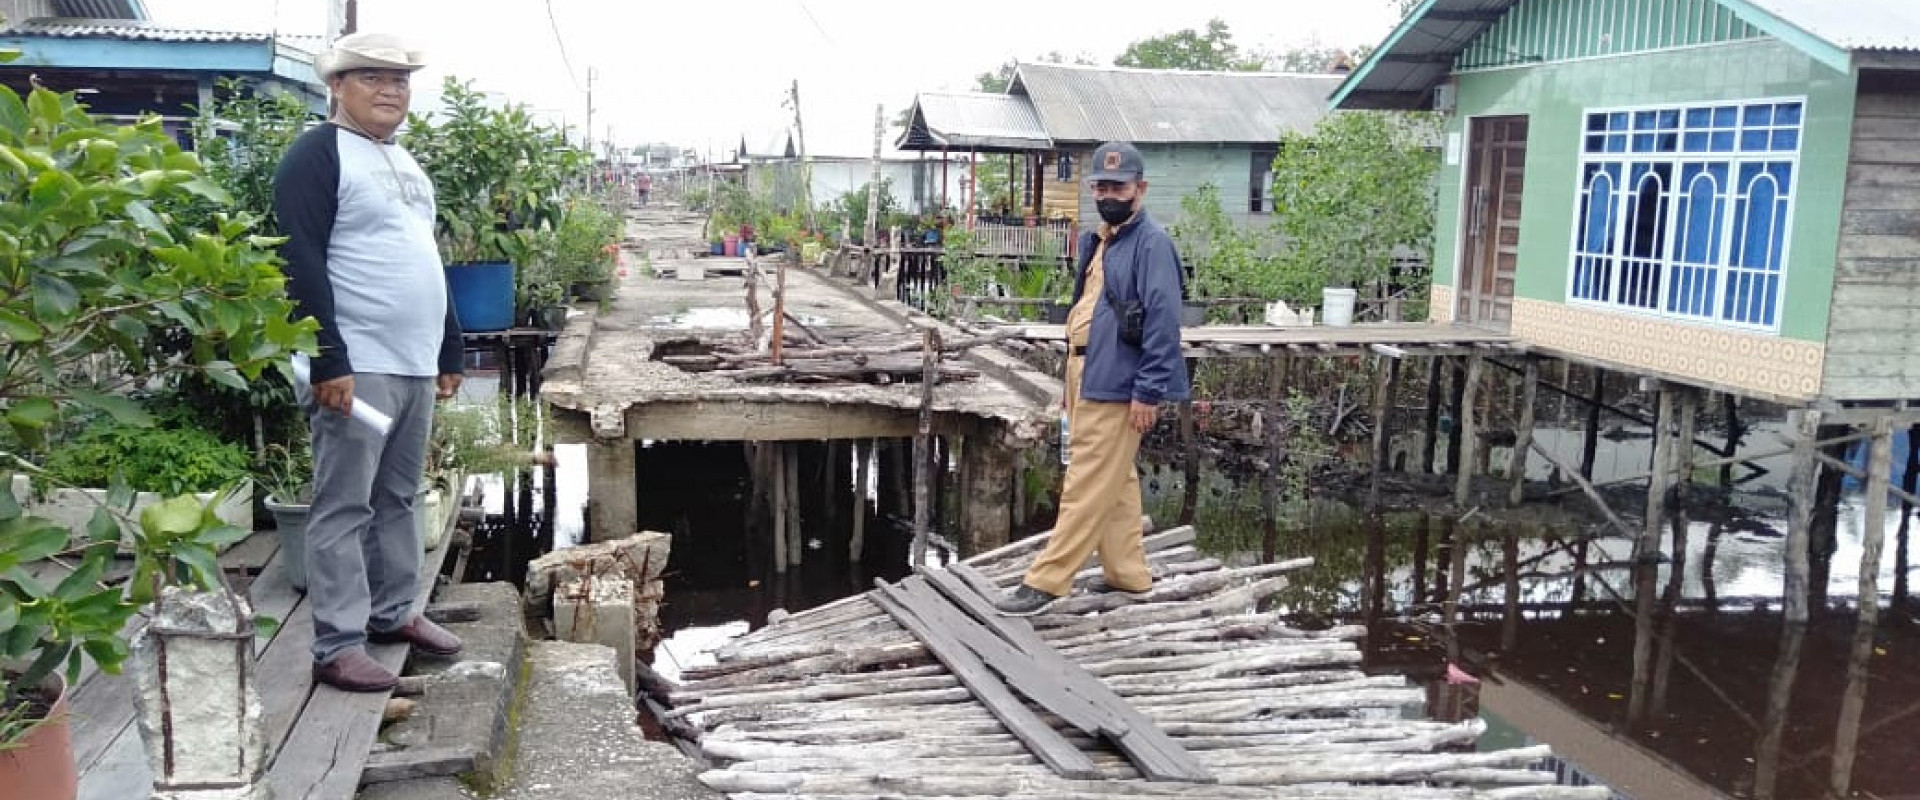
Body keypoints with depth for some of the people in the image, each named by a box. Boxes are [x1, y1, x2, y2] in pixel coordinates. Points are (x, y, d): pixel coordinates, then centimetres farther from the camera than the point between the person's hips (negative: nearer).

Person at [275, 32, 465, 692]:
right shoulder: (318, 154, -7)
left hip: (415, 366, 8)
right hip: (357, 367, -8)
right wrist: (328, 362, -22)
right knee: (344, 507, -4)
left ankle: (393, 611, 27)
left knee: (398, 498, 15)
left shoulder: (406, 163, 20)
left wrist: (449, 351, 21)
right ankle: (337, 646, 0)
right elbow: (301, 265, -15)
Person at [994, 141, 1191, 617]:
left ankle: (1046, 582, -2)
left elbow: (1163, 321, -18)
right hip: (1088, 379, 10)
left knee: (1087, 487, -5)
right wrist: (1071, 380, 21)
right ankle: (1129, 574, 26)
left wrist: (1149, 391, -21)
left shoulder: (1151, 242, -12)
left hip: (1115, 386, -10)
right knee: (1116, 483, 16)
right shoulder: (1097, 241, 16)